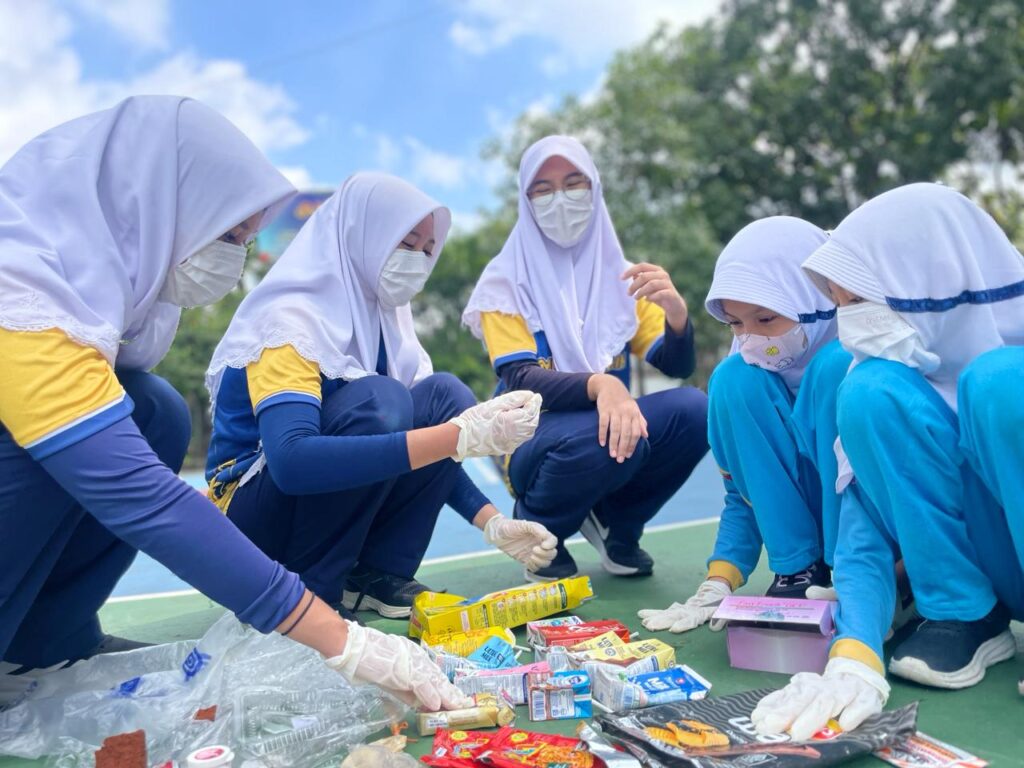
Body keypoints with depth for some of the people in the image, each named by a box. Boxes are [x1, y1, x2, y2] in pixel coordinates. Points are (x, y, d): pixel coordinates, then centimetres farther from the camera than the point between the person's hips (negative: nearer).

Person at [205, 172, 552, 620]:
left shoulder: (383, 314, 2)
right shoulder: (289, 319, -22)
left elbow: (430, 418, 6)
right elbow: (292, 462, -38)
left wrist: (492, 523, -8)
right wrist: (459, 436, -43)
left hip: (335, 508, 7)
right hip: (253, 512, -7)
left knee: (444, 394, -11)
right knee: (379, 400, -30)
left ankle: (377, 573, -8)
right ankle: (302, 591, -15)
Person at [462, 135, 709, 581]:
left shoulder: (619, 275, 5)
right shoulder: (506, 279, -6)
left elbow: (678, 367, -2)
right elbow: (520, 382, -19)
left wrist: (676, 311, -25)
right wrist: (599, 384, -38)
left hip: (609, 425, 4)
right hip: (535, 441, -4)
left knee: (693, 410, -23)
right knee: (603, 436, -35)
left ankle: (616, 524, 3)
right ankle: (537, 529, -2)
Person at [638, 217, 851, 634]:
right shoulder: (747, 369, -4)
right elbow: (743, 493, 2)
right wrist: (718, 583, -10)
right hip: (808, 516, 4)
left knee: (834, 369, -28)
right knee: (733, 380, -18)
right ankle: (799, 569, -10)